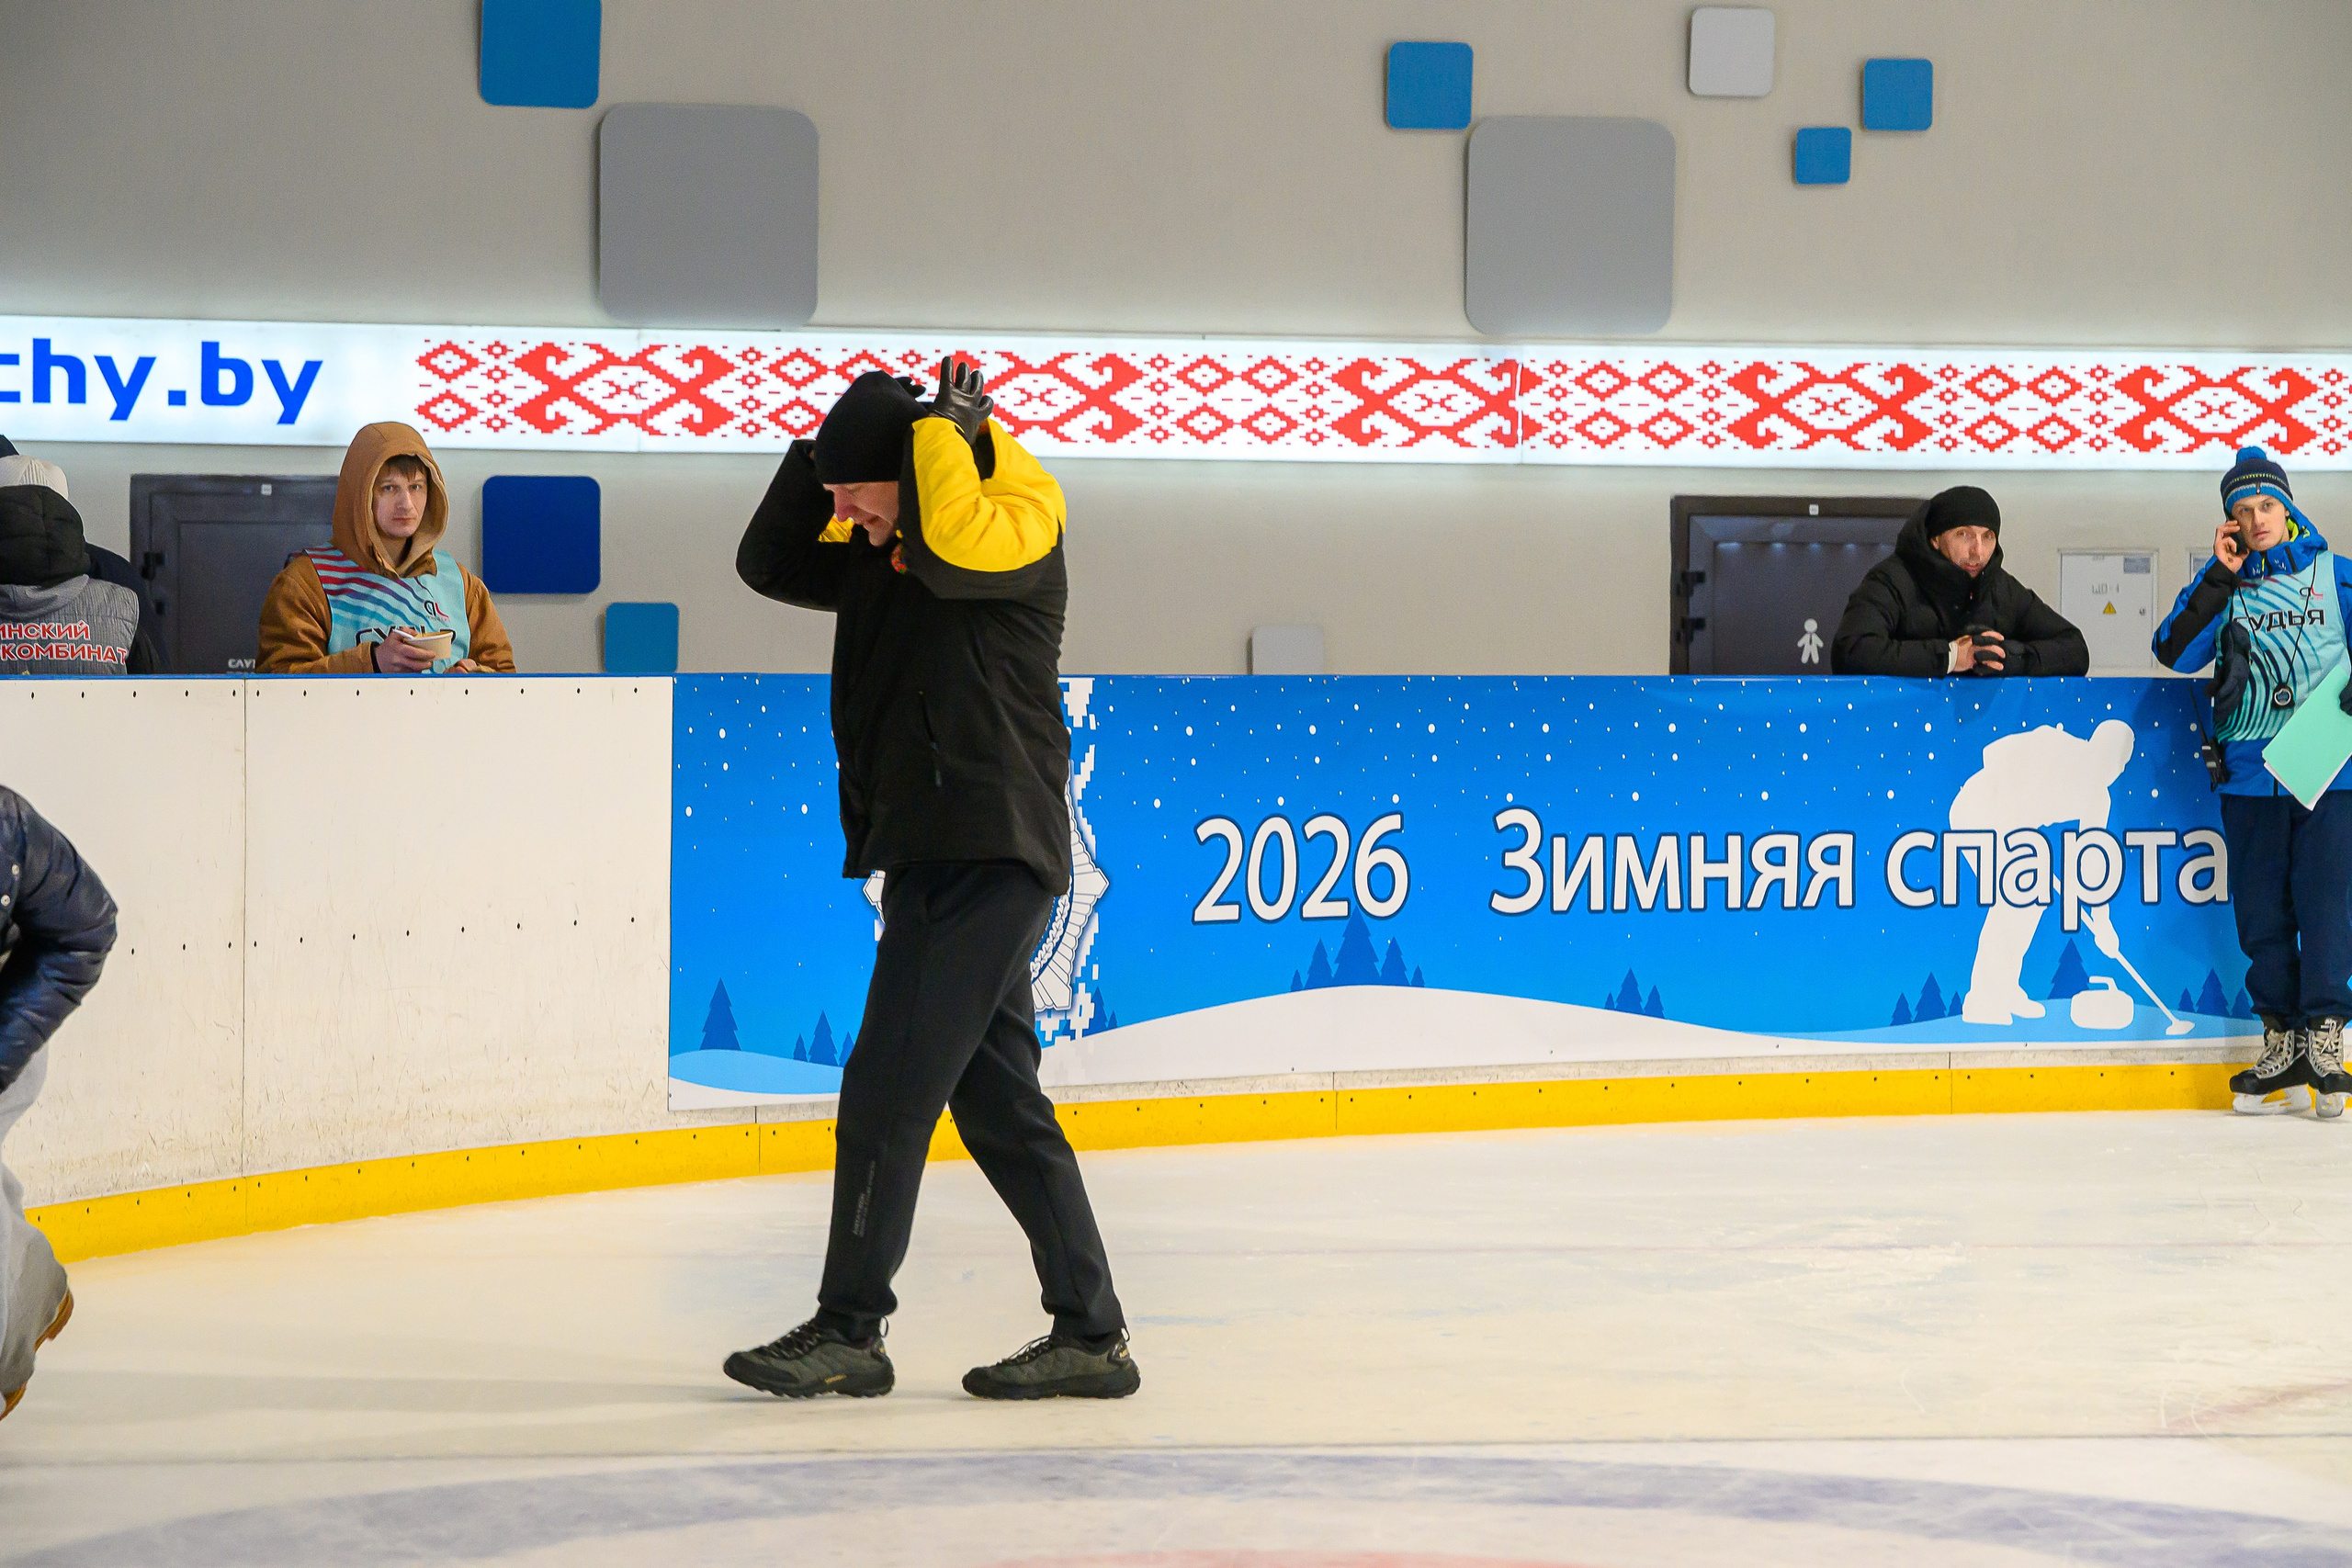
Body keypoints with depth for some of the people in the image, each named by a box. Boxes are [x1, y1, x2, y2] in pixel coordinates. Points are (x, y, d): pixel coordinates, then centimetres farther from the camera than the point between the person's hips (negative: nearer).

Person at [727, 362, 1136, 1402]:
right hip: (942, 853, 10)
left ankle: (848, 1331, -1)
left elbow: (950, 546, -29)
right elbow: (772, 565, 17)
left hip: (987, 856, -10)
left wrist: (942, 427, -16)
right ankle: (1091, 1335, 14)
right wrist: (825, 454, 6)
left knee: (888, 1092, -8)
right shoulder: (879, 549, 16)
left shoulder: (1022, 523, -9)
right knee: (999, 1105, 10)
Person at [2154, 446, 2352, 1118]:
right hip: (2250, 774, 2)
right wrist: (2223, 577, -6)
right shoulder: (2220, 584, 11)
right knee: (2261, 909, 2)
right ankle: (2282, 1040, 10)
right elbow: (2175, 652, -3)